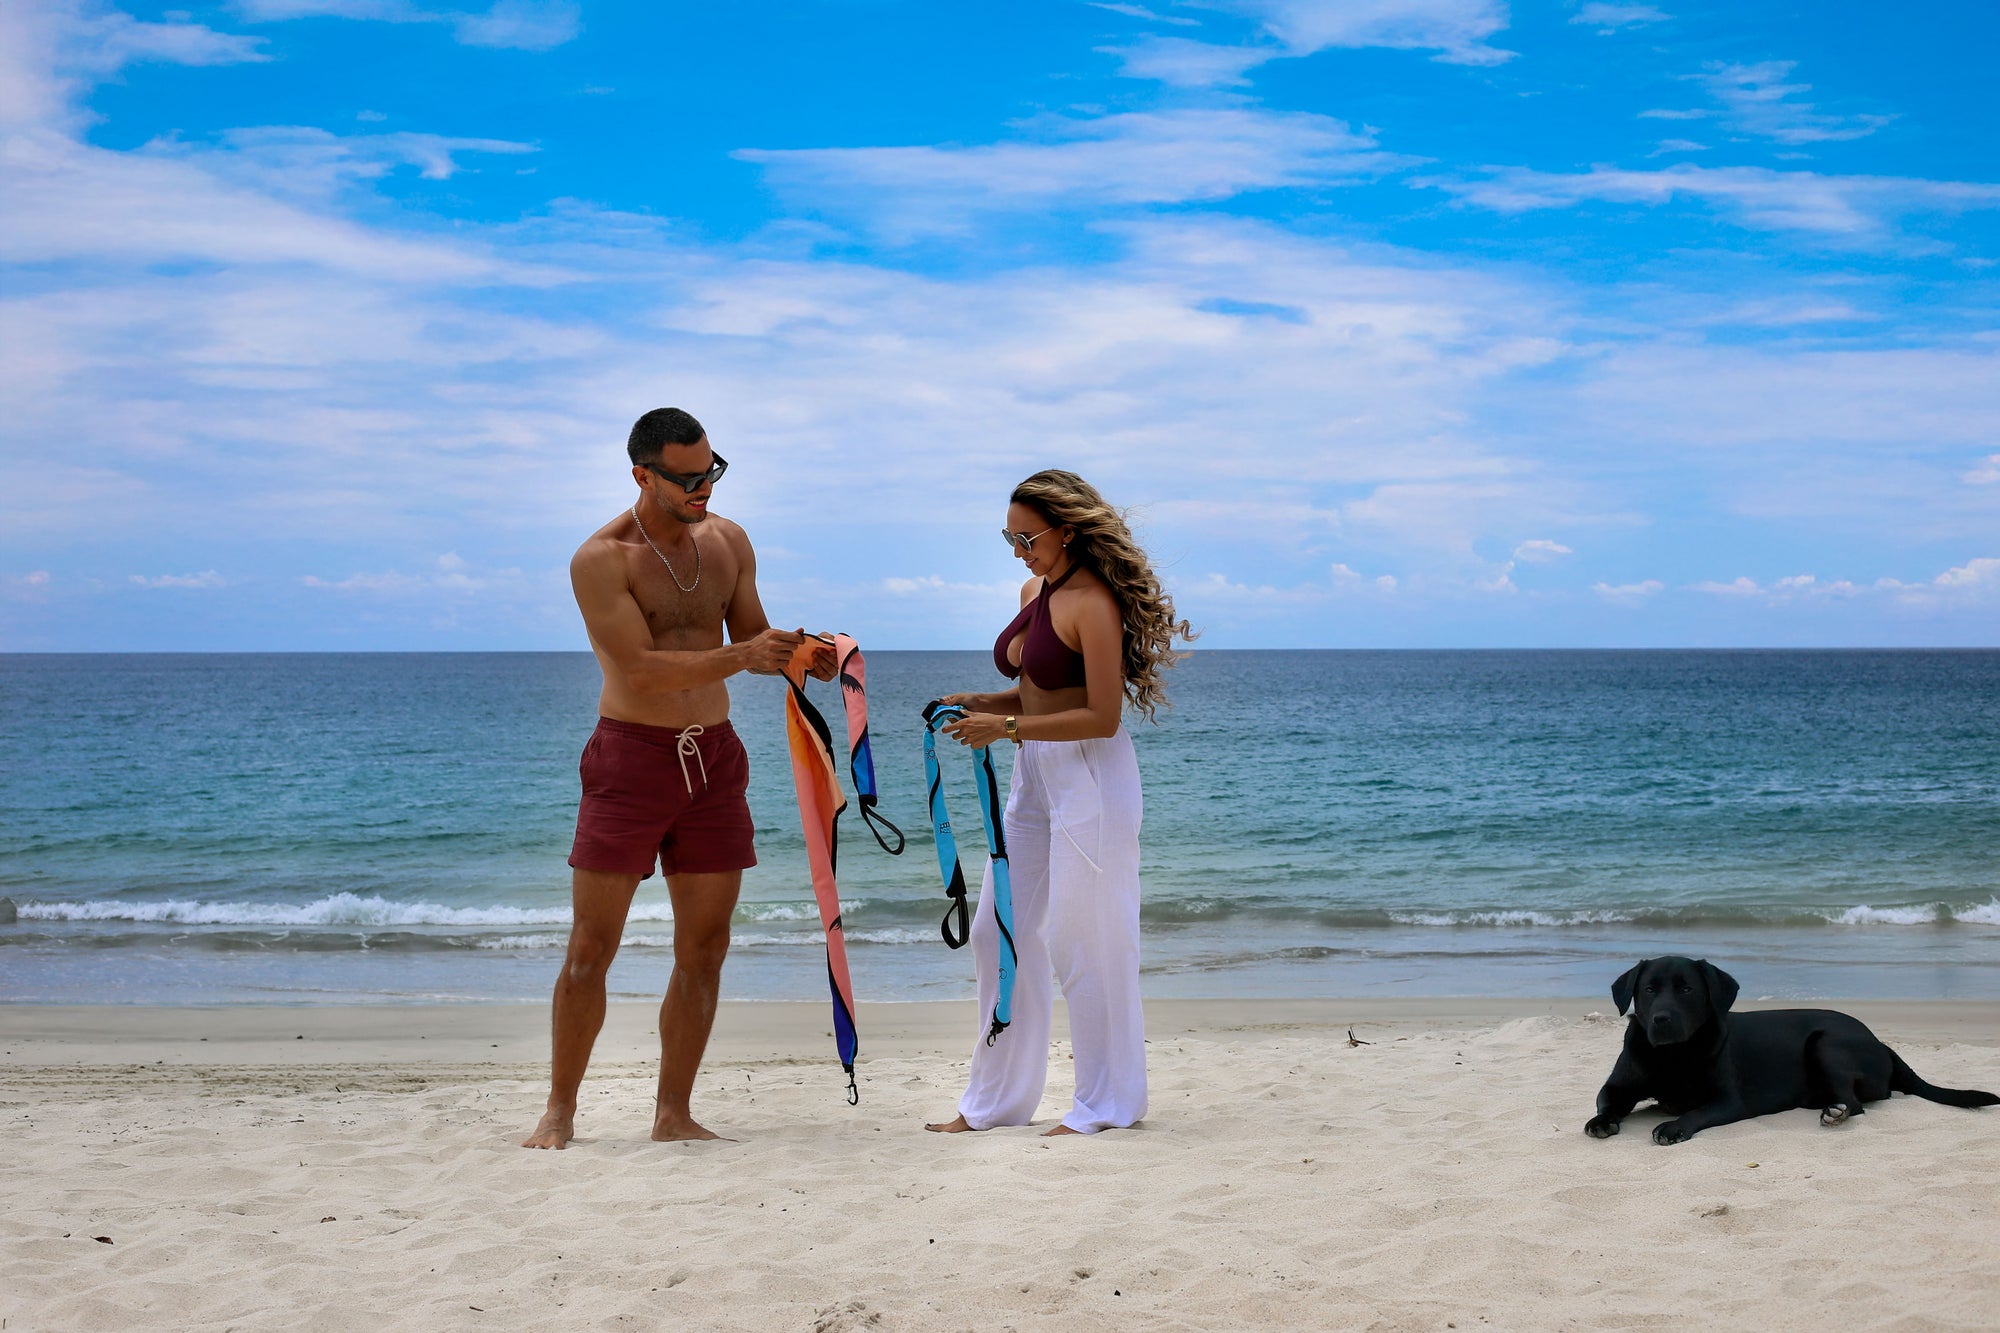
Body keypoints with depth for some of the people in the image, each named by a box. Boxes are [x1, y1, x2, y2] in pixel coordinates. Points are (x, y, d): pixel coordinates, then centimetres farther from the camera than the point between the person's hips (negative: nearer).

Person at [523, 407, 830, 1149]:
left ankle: (673, 1114, 14)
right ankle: (560, 1112, 10)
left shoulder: (728, 541, 6)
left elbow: (750, 636, 13)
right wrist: (741, 656, -30)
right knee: (591, 946, -2)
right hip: (631, 757, -5)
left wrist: (799, 656, -9)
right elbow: (642, 670, -20)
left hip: (714, 756, 5)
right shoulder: (601, 559, -12)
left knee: (704, 948, 5)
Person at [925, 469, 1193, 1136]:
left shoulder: (1093, 602, -16)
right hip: (1032, 777, 9)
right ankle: (997, 1098, 22)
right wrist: (980, 704, 2)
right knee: (999, 932, 11)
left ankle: (1106, 1103, 13)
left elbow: (1102, 717, -20)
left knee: (1082, 942, -1)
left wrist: (1007, 727, -21)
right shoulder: (1035, 591, 10)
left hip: (1088, 780, -9)